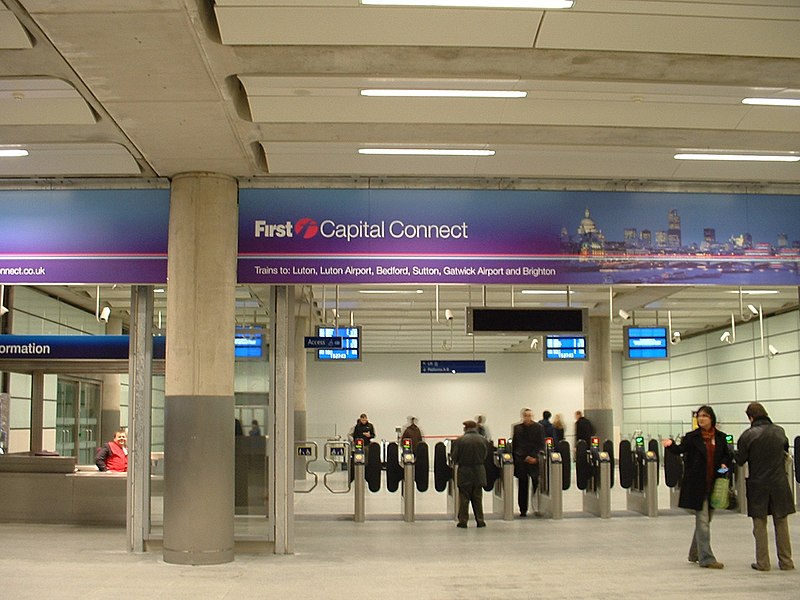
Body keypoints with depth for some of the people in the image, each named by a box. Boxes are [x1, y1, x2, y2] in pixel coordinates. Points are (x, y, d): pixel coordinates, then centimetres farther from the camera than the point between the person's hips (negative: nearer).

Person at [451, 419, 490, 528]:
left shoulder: (460, 440, -12)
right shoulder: (483, 440, -4)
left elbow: (454, 457, -7)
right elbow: (485, 456, 5)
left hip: (464, 473, -2)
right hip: (478, 473, 2)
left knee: (464, 498, 5)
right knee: (477, 498, 11)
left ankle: (463, 521, 6)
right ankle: (480, 521, 13)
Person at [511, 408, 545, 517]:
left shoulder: (539, 428, 3)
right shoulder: (517, 428, 7)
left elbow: (541, 445, 1)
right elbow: (514, 445, 8)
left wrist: (535, 457, -11)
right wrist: (525, 457, 2)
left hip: (535, 460, -1)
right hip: (520, 461, 1)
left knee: (536, 484, -4)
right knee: (523, 486, 3)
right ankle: (523, 509, 9)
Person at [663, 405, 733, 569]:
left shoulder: (720, 437, 7)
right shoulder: (692, 437, -4)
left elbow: (727, 456, 17)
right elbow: (680, 449, -16)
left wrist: (724, 464, -3)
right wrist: (670, 445, -36)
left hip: (713, 484, 5)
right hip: (697, 485, -5)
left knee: (706, 520, 14)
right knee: (703, 520, -6)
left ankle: (695, 554, 29)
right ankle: (706, 559, -3)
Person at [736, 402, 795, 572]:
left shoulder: (748, 435, -12)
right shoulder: (780, 431, 0)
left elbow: (740, 460, -8)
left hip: (758, 484, -3)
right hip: (779, 483, 3)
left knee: (760, 525, 6)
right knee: (781, 524, 11)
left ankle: (762, 562, 6)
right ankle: (785, 561, 13)